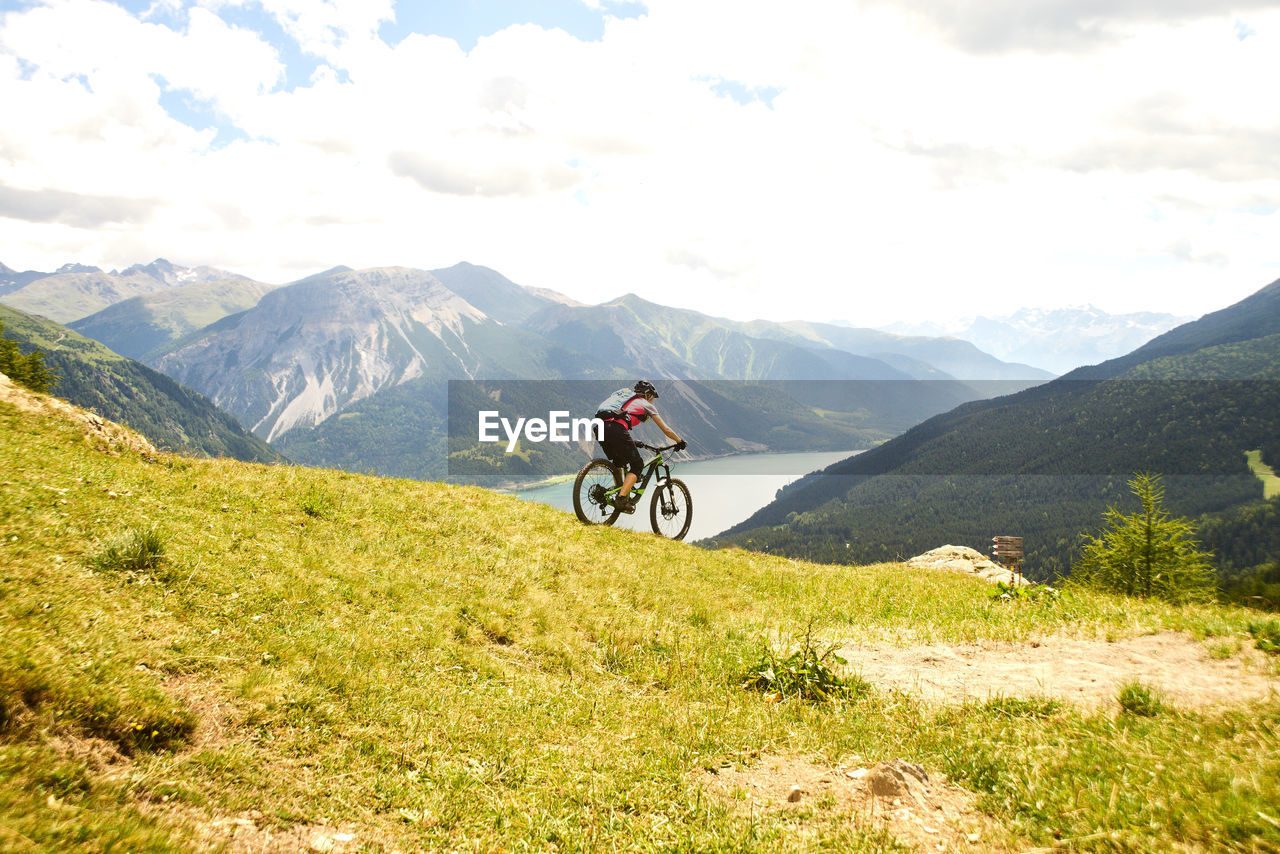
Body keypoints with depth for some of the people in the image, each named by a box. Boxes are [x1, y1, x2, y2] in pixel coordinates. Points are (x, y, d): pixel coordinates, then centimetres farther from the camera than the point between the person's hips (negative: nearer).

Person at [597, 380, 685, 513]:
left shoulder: (628, 401, 37)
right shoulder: (646, 405, 20)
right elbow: (666, 430, 21)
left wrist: (634, 442, 52)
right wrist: (680, 442, 33)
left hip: (601, 427, 7)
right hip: (616, 430, -7)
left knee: (618, 462, 30)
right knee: (637, 466, 4)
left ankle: (620, 491, 27)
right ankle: (622, 499, -11)